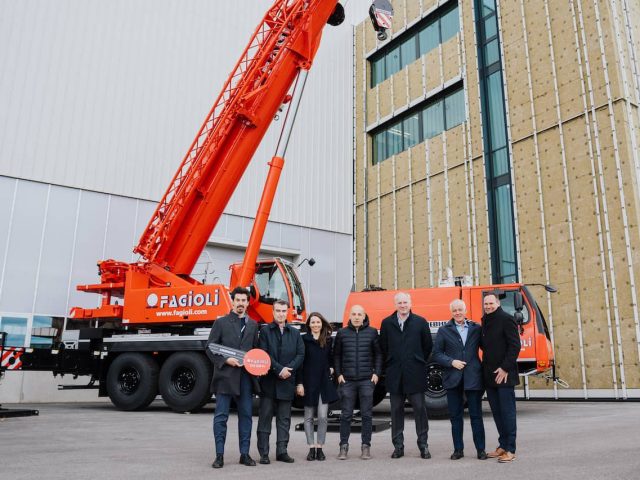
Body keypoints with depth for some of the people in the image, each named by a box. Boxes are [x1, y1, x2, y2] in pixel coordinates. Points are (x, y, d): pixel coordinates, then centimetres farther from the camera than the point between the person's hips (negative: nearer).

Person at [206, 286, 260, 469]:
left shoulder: (253, 324, 14)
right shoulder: (221, 322, 2)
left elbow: (256, 349, 16)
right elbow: (210, 348, -1)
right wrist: (225, 360, -13)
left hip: (246, 376, 4)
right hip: (225, 376, -3)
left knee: (246, 415, 8)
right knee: (221, 416, -1)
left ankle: (245, 454, 17)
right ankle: (219, 455, 7)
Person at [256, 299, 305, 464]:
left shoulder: (295, 333, 12)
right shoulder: (265, 331, 2)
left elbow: (301, 354, 4)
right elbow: (264, 354, -7)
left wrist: (289, 369, -11)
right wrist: (279, 369, -14)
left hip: (287, 381, 3)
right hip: (268, 381, -3)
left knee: (284, 418, 8)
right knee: (265, 417, 1)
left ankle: (282, 451, 15)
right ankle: (264, 453, 7)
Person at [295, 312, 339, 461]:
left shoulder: (329, 340, 7)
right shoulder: (303, 339, -2)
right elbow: (299, 362, -4)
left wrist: (332, 368, 5)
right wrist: (299, 383, -9)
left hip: (324, 383, 2)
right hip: (309, 382, -2)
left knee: (323, 417, -3)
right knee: (309, 417, 5)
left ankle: (320, 448, 9)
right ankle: (311, 448, 15)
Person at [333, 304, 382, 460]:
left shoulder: (372, 332, 3)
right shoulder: (342, 333, 4)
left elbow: (378, 354, 6)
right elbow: (336, 355, 9)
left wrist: (376, 373, -1)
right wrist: (339, 374, 2)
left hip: (367, 380, 0)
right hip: (347, 380, 0)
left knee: (367, 414, 5)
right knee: (346, 415, 4)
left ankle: (366, 446, 15)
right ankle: (344, 446, 14)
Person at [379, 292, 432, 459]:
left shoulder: (420, 322, 3)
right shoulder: (387, 323, 6)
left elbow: (428, 346, 8)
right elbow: (383, 347, 10)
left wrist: (419, 363, 6)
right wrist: (390, 365, 6)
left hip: (415, 375, -1)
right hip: (395, 375, 1)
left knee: (420, 409, 1)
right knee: (396, 411, 7)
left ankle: (423, 445, 12)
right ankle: (398, 446, 15)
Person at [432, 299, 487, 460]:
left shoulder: (476, 328, 6)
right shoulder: (444, 330, 5)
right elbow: (437, 353, 4)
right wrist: (451, 362, -10)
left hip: (473, 377, -1)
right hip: (453, 379, 1)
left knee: (476, 415, 4)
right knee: (455, 416, 8)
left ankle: (480, 449, 14)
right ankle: (458, 449, 17)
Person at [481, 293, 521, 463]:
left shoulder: (506, 319, -8)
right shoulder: (485, 321, 13)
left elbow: (515, 346, -14)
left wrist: (505, 368, -18)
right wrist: (486, 369, 9)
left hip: (504, 374, -7)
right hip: (489, 375, 7)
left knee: (507, 412, -1)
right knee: (497, 412, 11)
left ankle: (510, 449, 6)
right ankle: (502, 445, 21)